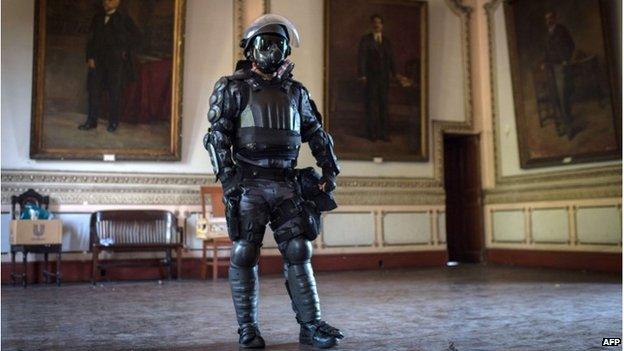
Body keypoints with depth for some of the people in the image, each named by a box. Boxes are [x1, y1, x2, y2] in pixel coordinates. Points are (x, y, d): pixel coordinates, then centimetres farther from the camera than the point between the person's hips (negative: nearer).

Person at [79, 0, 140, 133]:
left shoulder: (124, 19, 1)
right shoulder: (97, 18, 12)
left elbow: (136, 37, 3)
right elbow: (91, 39, 12)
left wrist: (124, 51, 0)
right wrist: (90, 57, 1)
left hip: (116, 62, -4)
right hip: (98, 61, 4)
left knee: (115, 93, 1)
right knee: (94, 91, 2)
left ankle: (113, 122, 11)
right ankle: (91, 121, 9)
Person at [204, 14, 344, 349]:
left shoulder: (295, 92, 15)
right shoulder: (233, 87, 3)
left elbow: (317, 134, 20)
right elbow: (217, 135, -4)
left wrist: (329, 171, 11)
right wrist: (227, 177, -14)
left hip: (286, 185, 4)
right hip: (248, 184, -3)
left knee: (299, 253, 1)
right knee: (244, 256, 0)